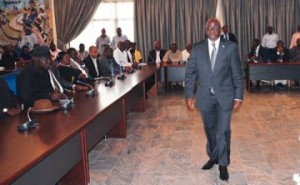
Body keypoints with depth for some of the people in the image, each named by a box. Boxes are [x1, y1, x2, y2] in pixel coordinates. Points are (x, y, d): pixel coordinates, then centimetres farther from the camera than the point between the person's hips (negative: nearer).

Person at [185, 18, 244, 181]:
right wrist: (189, 95, -8)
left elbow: (237, 73, -2)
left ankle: (223, 164, 18)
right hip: (205, 96, 2)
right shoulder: (197, 48, 0)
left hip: (224, 96, -2)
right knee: (209, 129, 16)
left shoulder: (231, 47, -4)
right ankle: (213, 157, 37)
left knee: (223, 131, 2)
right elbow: (190, 72, 0)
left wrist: (238, 96, -6)